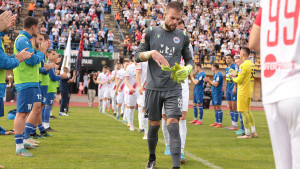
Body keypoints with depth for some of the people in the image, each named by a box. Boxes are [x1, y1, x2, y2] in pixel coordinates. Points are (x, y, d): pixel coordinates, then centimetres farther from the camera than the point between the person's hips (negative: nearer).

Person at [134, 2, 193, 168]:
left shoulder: (182, 37, 7)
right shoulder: (151, 33, 5)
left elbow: (189, 59, 16)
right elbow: (137, 56, 4)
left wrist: (187, 69, -6)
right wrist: (152, 53, -15)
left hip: (173, 88, 0)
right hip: (153, 87, 0)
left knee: (173, 125, -13)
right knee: (154, 125, 10)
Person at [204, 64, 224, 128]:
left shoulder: (219, 74, -13)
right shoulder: (215, 74, 18)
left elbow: (216, 84, -20)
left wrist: (209, 81, -9)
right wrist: (208, 81, 8)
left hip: (217, 93, -10)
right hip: (214, 93, 10)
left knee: (218, 107, -10)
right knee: (215, 108, 12)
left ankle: (220, 123, -9)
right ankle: (217, 122, 17)